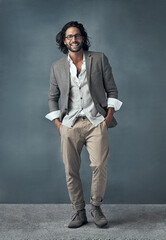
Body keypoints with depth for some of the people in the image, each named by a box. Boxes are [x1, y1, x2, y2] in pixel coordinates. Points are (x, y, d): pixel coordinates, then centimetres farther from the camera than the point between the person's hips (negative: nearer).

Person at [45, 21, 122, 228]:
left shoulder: (99, 59, 7)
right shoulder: (57, 67, 11)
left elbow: (111, 89, 9)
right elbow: (52, 97, 16)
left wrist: (109, 115, -1)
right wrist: (58, 123, 6)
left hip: (96, 122, -1)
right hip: (70, 125, 2)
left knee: (99, 166, -13)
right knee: (70, 171, 1)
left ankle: (96, 207, 9)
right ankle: (79, 212, 16)